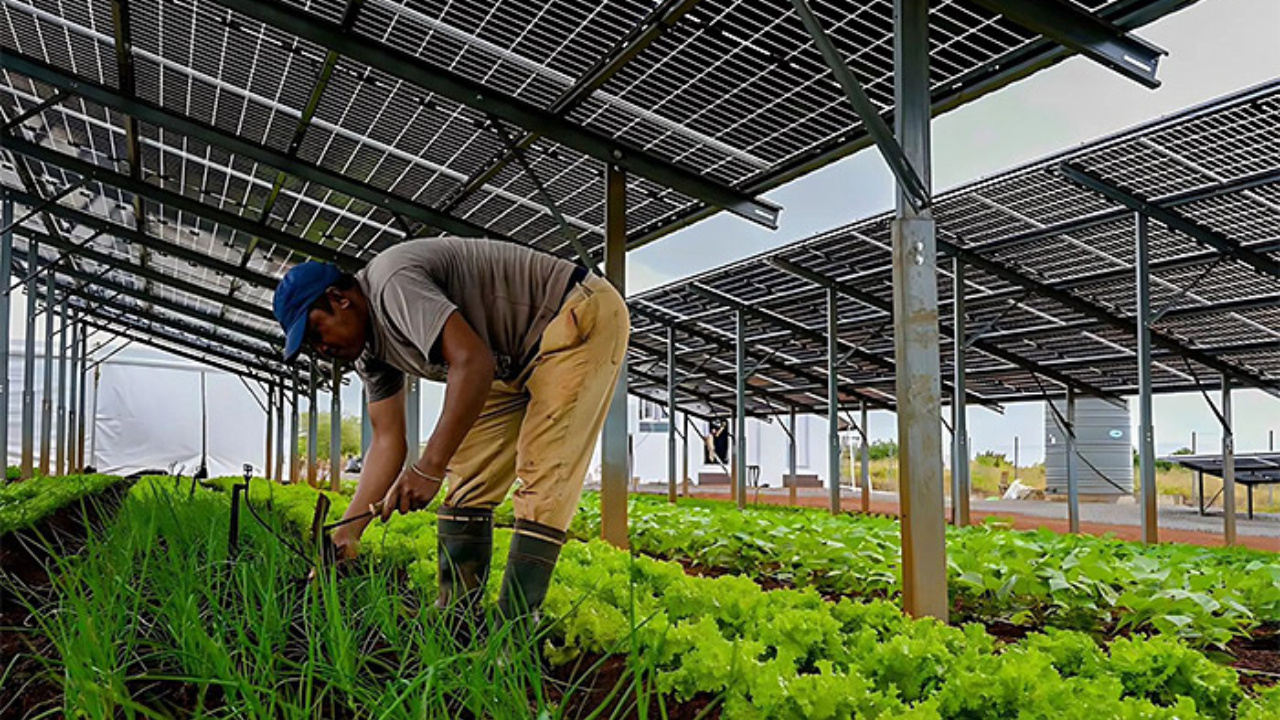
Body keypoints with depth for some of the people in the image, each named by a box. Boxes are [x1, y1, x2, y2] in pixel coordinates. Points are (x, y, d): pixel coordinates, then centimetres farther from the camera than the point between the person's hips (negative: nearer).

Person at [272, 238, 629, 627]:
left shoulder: (392, 281, -24)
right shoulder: (369, 348, 5)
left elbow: (473, 363, -33)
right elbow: (387, 441, 6)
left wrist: (429, 467, -31)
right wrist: (347, 531, -1)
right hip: (520, 358, 10)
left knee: (543, 479, -17)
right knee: (466, 475, 5)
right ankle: (455, 613, 11)